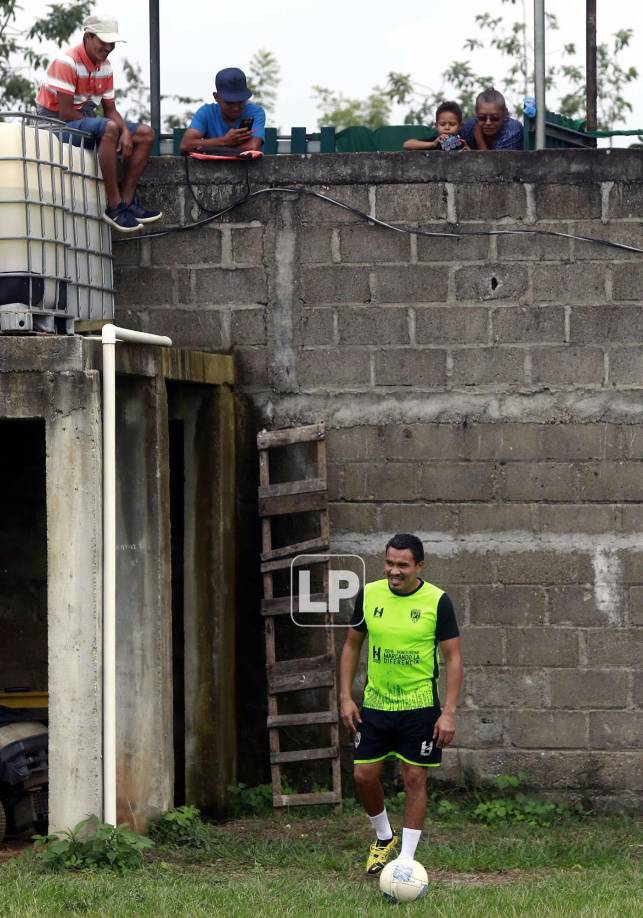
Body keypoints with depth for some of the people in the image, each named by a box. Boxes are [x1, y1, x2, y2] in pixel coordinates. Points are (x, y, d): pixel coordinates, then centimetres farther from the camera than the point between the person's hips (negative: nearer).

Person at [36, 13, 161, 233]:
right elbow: (65, 113, -23)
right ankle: (114, 206, -33)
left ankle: (126, 202, -11)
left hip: (85, 121, 9)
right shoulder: (67, 62, -19)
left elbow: (110, 110, 10)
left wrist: (125, 131, -14)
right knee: (109, 128, -37)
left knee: (145, 134, -3)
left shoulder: (105, 66, 8)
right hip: (57, 125, -9)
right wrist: (117, 127, -15)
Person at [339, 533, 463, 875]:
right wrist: (346, 697, 2)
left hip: (420, 706, -3)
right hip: (374, 704, 3)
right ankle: (384, 837, 29)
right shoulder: (368, 595, -1)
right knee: (364, 775, 3)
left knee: (415, 779, -1)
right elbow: (351, 646, 9)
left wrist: (448, 712, -13)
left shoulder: (437, 601, -10)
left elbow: (453, 658, -7)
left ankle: (407, 858, 8)